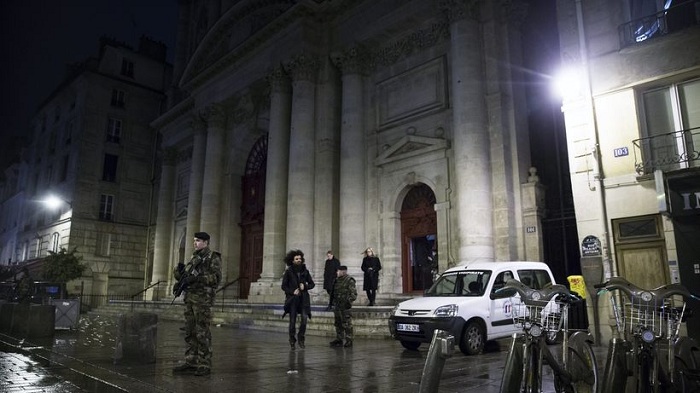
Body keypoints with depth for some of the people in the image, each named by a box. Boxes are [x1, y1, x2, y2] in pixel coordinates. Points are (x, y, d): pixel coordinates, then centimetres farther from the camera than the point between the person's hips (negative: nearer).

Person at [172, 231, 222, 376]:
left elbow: (216, 278, -16)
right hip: (189, 298, 8)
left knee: (202, 333, -7)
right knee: (190, 332, 8)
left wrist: (197, 278, -25)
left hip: (203, 298, -8)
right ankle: (191, 363, 15)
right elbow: (182, 275, 17)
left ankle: (205, 366, -2)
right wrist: (180, 269, -5)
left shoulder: (213, 258, -6)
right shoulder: (194, 258, 18)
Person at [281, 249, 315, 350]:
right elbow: (284, 286, 2)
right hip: (292, 299, -1)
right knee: (292, 321, 2)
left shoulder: (305, 271, 7)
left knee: (304, 318, -11)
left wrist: (305, 286, -7)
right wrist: (292, 291, -12)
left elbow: (312, 284, 12)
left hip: (303, 298, 2)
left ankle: (301, 339, 9)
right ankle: (292, 341, 20)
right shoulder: (288, 272, 0)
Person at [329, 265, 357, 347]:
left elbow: (354, 294, -12)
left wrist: (349, 301, -21)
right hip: (336, 306, 8)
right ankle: (339, 339, 22)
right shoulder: (337, 280, 14)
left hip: (345, 307, -8)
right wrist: (332, 302, 20)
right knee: (338, 324, 13)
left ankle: (349, 341, 4)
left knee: (347, 324, -4)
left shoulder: (349, 281, -9)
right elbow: (333, 292, 23)